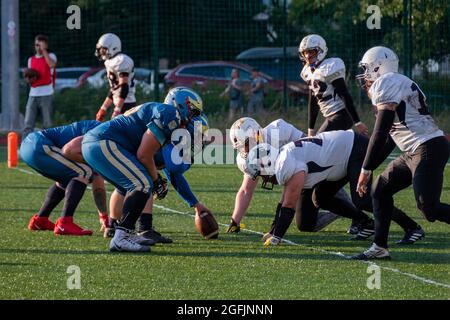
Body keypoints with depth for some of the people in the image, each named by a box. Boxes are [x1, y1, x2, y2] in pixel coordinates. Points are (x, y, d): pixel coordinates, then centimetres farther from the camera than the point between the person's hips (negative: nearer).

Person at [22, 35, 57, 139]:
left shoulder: (50, 56, 3)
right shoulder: (31, 60, 16)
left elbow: (52, 64, -22)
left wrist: (44, 50, -16)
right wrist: (28, 79, -3)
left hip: (47, 94, -4)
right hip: (33, 95, 4)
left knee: (47, 125, 0)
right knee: (28, 124, -5)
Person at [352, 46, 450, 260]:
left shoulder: (386, 84, -9)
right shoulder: (398, 85, 22)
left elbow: (380, 135, -13)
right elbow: (389, 140, 25)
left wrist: (365, 170, -8)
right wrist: (369, 170, 26)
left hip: (429, 148, -10)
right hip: (414, 152, 10)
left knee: (429, 208, -13)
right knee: (380, 189, 12)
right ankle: (380, 247, 15)